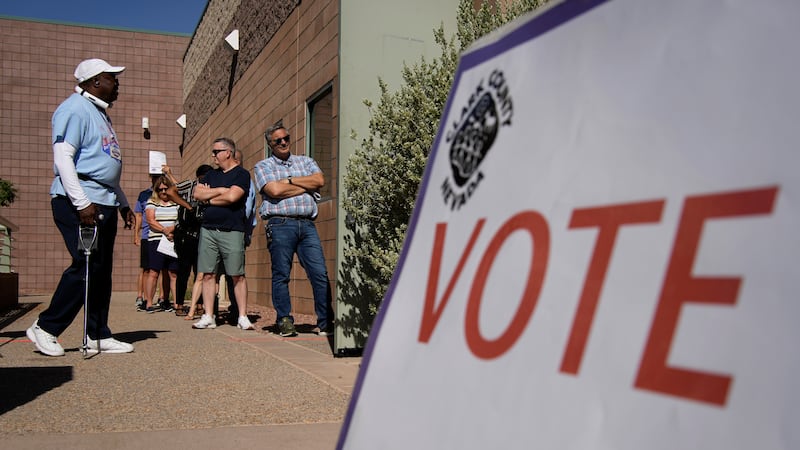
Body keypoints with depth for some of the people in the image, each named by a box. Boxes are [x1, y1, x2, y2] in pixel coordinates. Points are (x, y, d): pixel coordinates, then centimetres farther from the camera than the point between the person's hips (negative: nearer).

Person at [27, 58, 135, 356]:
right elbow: (63, 157, -16)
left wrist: (123, 203, 25)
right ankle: (46, 328, 1)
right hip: (79, 201, -9)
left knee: (102, 269, 7)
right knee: (86, 266, -12)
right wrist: (82, 203, -22)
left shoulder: (100, 114, 23)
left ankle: (98, 336, 12)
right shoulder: (75, 108, -6)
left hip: (105, 203, 9)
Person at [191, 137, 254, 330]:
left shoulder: (242, 174, 0)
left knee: (237, 275, -4)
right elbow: (197, 193, 8)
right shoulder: (212, 174, 20)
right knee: (208, 274, 2)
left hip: (232, 231, -6)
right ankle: (208, 316, 7)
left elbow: (232, 197, -15)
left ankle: (242, 317, 1)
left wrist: (209, 198, -1)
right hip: (208, 229, 6)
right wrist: (220, 190, -3)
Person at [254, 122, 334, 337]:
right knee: (281, 275, -1)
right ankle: (285, 321, 9)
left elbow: (320, 180, 2)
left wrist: (290, 180, 0)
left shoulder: (306, 161, 21)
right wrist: (307, 186, 1)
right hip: (280, 224, -2)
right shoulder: (263, 166, 11)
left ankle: (325, 323, -1)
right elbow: (274, 190, -8)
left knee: (320, 273, -5)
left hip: (307, 224, 2)